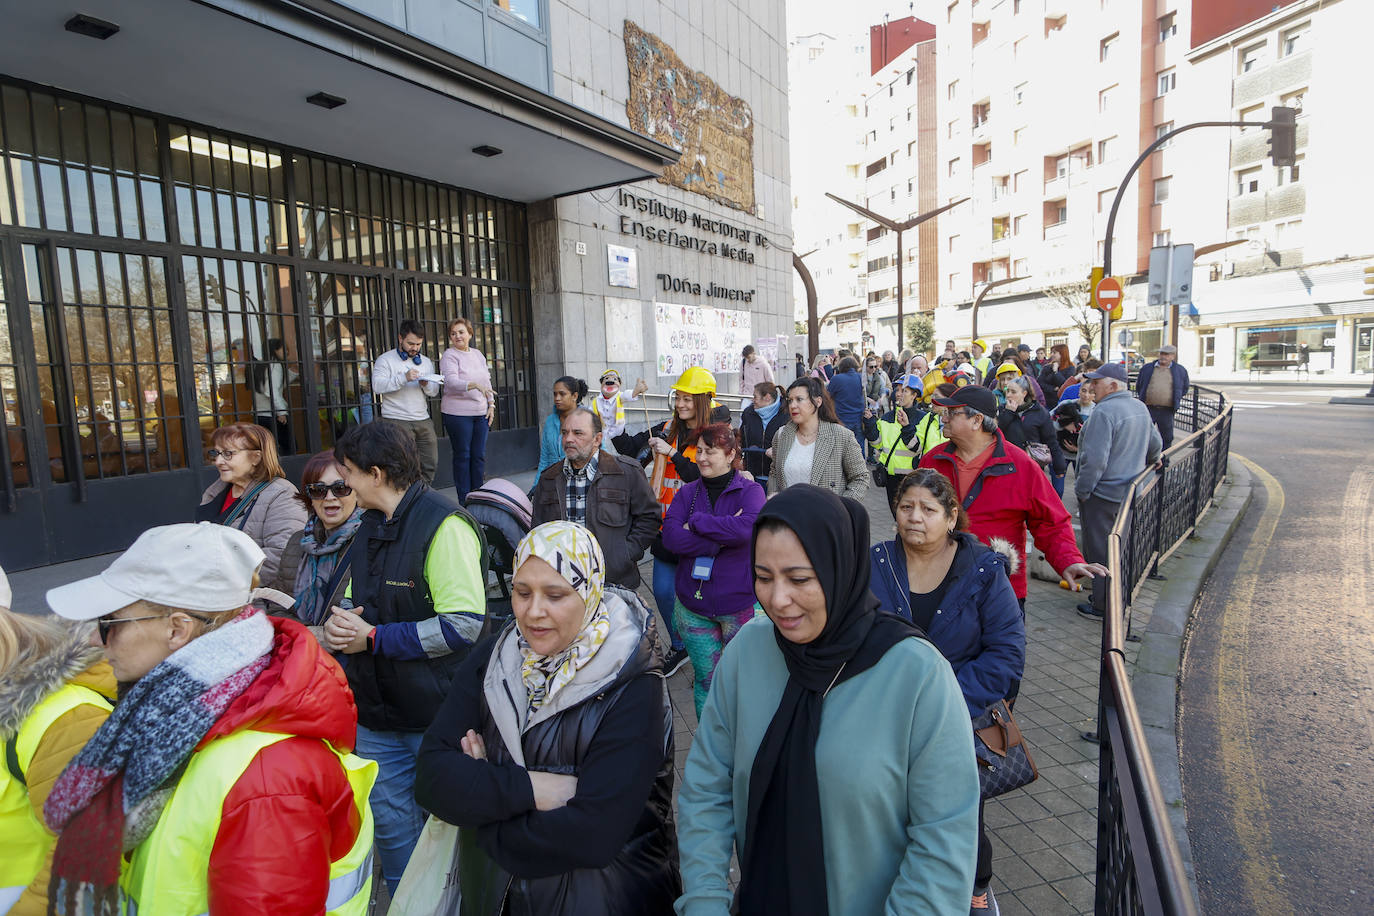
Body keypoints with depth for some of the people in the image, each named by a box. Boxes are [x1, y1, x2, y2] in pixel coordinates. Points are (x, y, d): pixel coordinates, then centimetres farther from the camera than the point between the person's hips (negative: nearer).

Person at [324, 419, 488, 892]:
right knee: (389, 825, 20)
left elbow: (464, 624, -25)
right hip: (377, 712, 8)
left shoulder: (445, 525, -20)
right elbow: (358, 601, 21)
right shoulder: (372, 525, 10)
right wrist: (341, 622, -3)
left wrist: (374, 638, -19)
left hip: (436, 716, -8)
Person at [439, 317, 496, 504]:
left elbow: (487, 381, 18)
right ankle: (464, 500, 8)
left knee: (479, 455, 7)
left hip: (480, 412, 5)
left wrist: (491, 404, 9)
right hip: (458, 413, -5)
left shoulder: (478, 354, 14)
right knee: (462, 455, 0)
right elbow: (451, 381, -22)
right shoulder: (449, 356, -6)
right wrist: (474, 385, -36)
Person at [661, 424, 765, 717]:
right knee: (705, 678, 13)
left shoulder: (750, 490, -5)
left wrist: (696, 522, -18)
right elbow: (670, 536, -11)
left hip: (739, 603, -2)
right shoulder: (687, 492, 4)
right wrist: (722, 539, -19)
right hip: (693, 603, 3)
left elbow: (748, 527, -26)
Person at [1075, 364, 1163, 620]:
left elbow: (1095, 459, -26)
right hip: (1130, 491, 9)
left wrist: (1082, 490, -16)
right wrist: (1146, 465, 38)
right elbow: (1155, 444, 20)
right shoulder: (1140, 408, 7)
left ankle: (1102, 607, 11)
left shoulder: (1104, 412, -21)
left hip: (1103, 494, -9)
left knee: (1099, 551, 2)